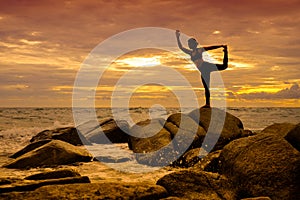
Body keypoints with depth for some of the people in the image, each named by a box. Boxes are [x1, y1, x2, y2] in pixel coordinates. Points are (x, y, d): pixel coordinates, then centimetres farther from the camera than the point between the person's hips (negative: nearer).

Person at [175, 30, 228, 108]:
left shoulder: (199, 50, 5)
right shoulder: (190, 52, 18)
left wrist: (221, 46, 5)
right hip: (203, 71, 4)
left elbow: (211, 47, 6)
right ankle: (208, 104, 4)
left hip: (207, 66, -4)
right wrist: (177, 37, 11)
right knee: (206, 87, 3)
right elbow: (181, 47, 17)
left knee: (224, 66, -21)